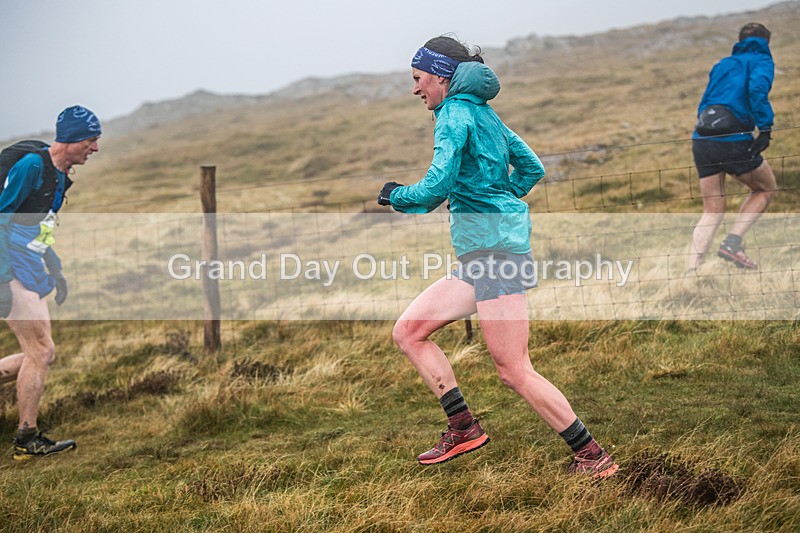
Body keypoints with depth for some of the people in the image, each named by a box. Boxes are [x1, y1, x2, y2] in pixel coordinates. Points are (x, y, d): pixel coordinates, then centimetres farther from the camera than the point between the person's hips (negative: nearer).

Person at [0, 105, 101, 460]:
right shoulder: (31, 165, -15)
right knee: (41, 351, -8)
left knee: (37, 355, 10)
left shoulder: (59, 176, 14)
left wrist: (55, 271, 21)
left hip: (29, 275, 10)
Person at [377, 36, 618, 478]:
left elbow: (437, 187, -18)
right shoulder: (483, 114, 19)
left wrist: (395, 196, 0)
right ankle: (463, 428, 7)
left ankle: (592, 457, -5)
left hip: (495, 248, -10)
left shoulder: (454, 114, -9)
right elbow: (532, 169, 25)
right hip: (480, 258, 10)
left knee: (513, 371, -11)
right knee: (408, 332, 9)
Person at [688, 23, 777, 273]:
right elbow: (757, 88, -16)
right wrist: (766, 128, -17)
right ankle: (733, 241, 2)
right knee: (765, 188, 18)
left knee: (712, 212, 11)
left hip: (702, 138, 6)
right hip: (733, 139, -6)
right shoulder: (762, 61, 5)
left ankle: (692, 270, -4)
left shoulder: (723, 64, 24)